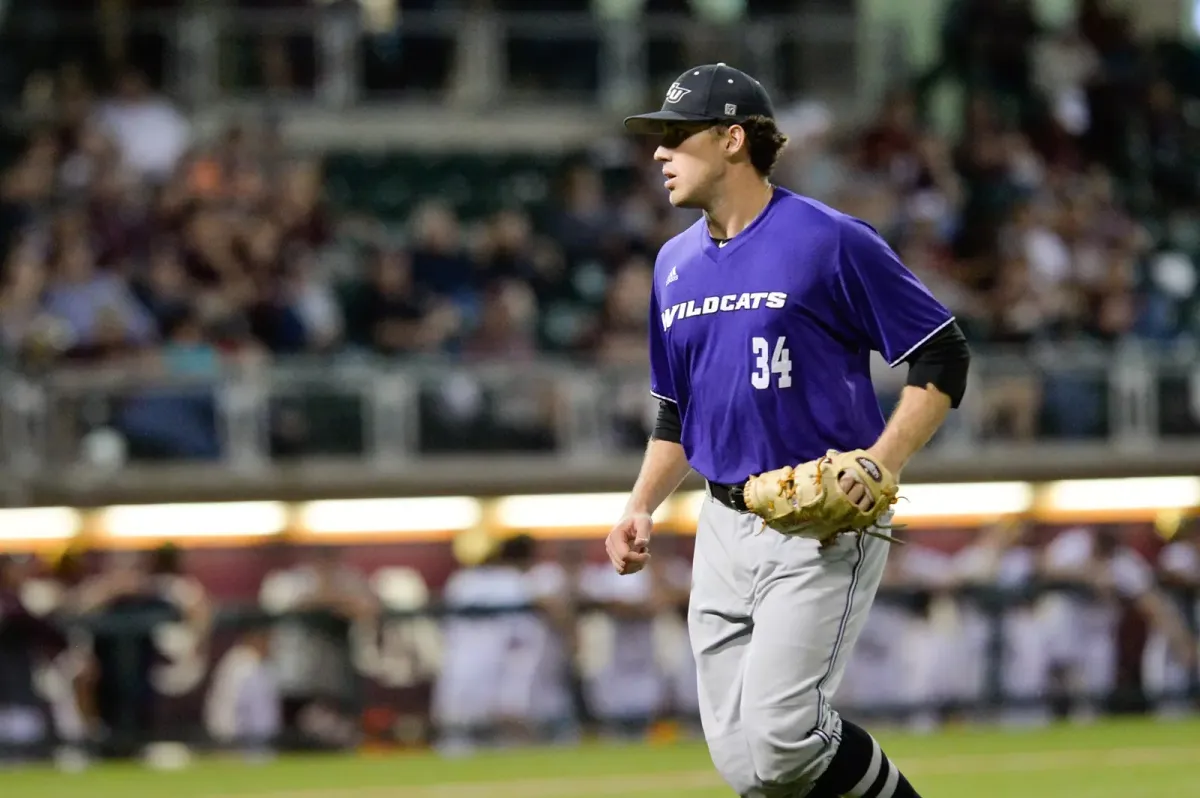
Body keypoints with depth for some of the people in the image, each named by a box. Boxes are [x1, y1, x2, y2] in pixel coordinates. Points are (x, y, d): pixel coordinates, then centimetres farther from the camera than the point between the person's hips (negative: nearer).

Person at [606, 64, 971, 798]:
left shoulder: (830, 241, -10)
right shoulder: (677, 263, 12)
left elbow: (944, 358, -8)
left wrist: (881, 464, -20)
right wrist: (642, 509, 8)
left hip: (822, 526, -7)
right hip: (724, 529, 7)